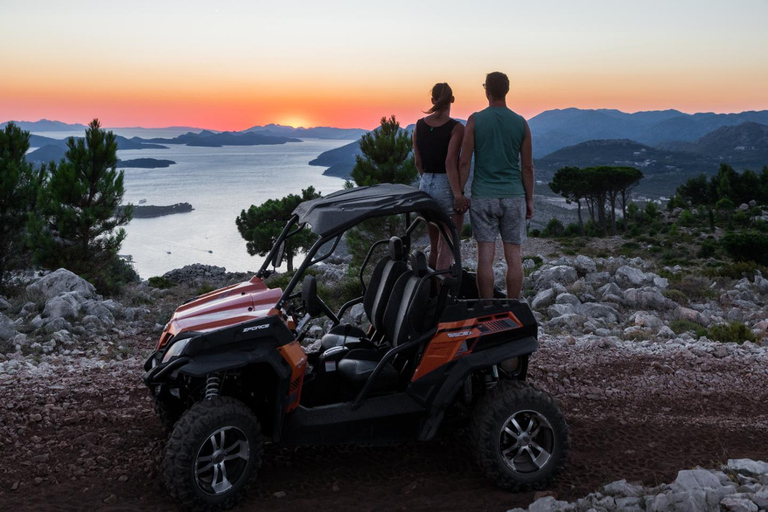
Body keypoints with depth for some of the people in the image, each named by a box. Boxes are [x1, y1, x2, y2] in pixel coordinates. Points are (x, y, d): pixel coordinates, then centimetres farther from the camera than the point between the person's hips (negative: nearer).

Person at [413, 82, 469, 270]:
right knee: (447, 249, -2)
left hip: (426, 187, 6)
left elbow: (418, 162, 10)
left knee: (435, 246, 19)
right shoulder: (456, 127, -13)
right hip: (448, 189, -6)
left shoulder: (419, 125, 4)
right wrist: (459, 195, -21)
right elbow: (450, 162, -23)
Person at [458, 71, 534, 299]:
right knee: (514, 257, 5)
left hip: (483, 197, -1)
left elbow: (464, 162, -5)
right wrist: (530, 200, 12)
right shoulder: (521, 123, 2)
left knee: (485, 256, 0)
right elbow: (527, 167, 4)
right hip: (514, 197, 1)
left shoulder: (475, 120, -3)